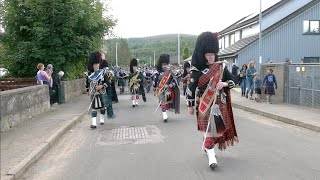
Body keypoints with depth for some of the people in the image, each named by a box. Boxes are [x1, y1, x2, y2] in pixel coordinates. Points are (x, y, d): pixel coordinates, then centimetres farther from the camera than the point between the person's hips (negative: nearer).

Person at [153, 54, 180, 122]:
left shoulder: (170, 73, 1)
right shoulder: (158, 73, -3)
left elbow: (174, 80, 4)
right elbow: (155, 81, 3)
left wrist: (172, 84, -17)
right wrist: (154, 90, 5)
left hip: (168, 91, 3)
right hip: (160, 91, -3)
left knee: (167, 103, 14)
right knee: (163, 103, -11)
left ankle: (165, 114, 33)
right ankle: (165, 116, -13)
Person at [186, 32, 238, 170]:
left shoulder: (222, 66, 2)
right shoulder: (197, 70, -8)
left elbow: (232, 81, 6)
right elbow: (191, 88, -4)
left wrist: (224, 83, -17)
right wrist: (190, 106, -2)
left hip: (220, 103, 5)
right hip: (205, 104, -5)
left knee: (218, 127, 16)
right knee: (209, 128, -7)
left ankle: (205, 146, 41)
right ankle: (211, 157, -3)